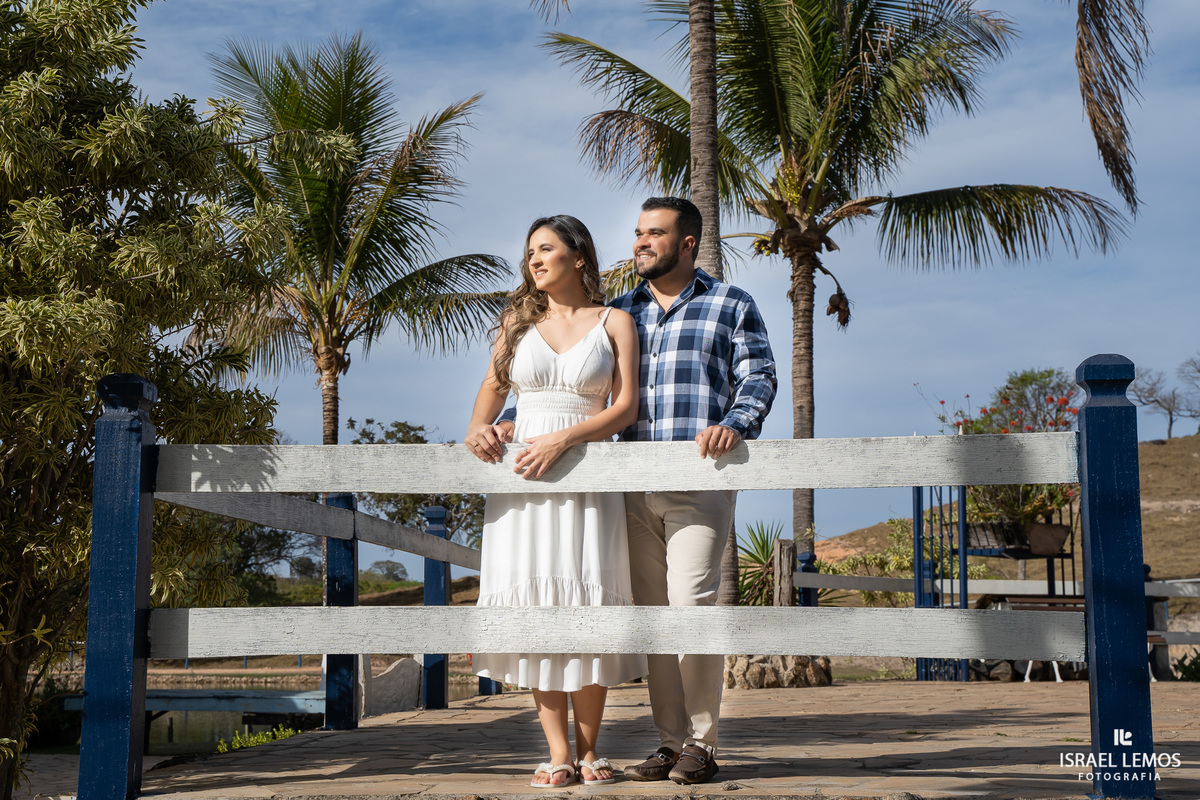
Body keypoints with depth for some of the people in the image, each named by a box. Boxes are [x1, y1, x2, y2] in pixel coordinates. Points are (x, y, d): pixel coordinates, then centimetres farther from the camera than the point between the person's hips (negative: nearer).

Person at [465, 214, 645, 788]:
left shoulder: (615, 322, 7)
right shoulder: (518, 321, 16)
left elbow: (627, 405, -1)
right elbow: (493, 385, 21)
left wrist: (563, 440, -14)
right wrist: (477, 427, -1)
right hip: (522, 475, 2)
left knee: (587, 606, -8)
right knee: (536, 606, -5)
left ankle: (589, 750, 4)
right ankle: (558, 755, -1)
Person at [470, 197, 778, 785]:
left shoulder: (731, 306, 10)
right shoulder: (617, 313, 19)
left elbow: (759, 378, 1)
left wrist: (733, 424, -20)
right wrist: (510, 425, 3)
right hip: (636, 487, 4)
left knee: (691, 603, -13)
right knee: (652, 613, 5)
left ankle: (701, 745, -2)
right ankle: (670, 744, 12)